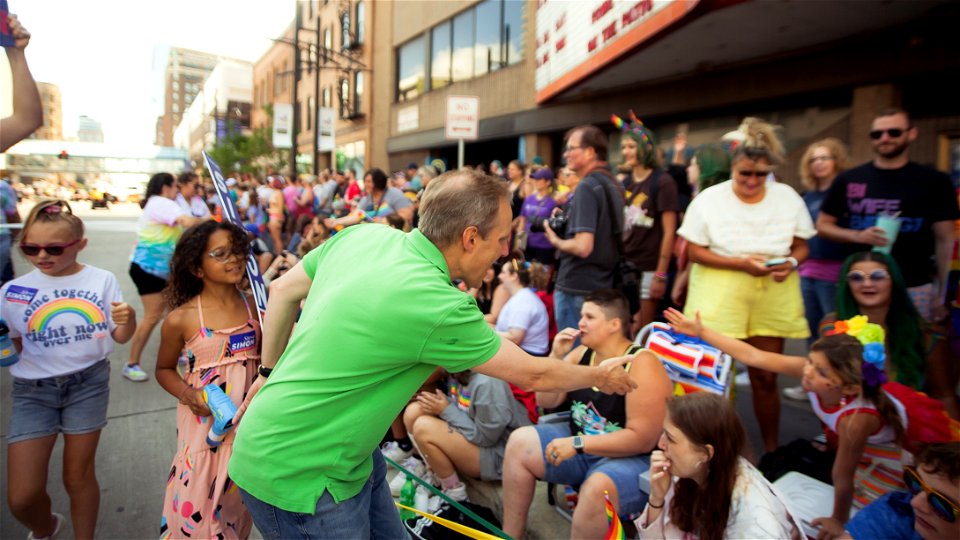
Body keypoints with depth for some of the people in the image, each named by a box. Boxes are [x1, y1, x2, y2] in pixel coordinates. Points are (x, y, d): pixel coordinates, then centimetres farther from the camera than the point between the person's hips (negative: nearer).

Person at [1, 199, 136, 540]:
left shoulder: (101, 281, -6)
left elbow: (120, 337, 0)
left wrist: (128, 320, -21)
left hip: (88, 383, -1)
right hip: (33, 389, 1)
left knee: (79, 477, 12)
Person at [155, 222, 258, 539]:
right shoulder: (181, 319, -10)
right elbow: (164, 369, 4)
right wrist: (188, 395, -14)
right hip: (203, 425, -3)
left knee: (236, 503, 18)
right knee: (196, 509, 3)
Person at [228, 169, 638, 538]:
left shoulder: (363, 234, -7)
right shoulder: (439, 307, -28)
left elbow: (283, 290, 6)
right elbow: (531, 375, -13)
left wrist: (270, 372, 19)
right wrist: (601, 377, 5)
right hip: (294, 475, -8)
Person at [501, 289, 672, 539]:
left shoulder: (642, 366, -19)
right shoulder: (582, 353, 1)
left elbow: (642, 439, -24)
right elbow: (546, 402, 4)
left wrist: (577, 444, -26)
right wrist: (556, 356, -10)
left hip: (632, 458, -7)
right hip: (579, 444, 7)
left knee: (596, 489, -37)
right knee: (519, 442, -5)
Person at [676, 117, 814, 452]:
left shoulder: (788, 197, 6)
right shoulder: (709, 199, -3)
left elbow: (801, 246, 11)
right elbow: (694, 251, -4)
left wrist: (791, 263, -12)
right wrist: (740, 264, -16)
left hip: (772, 295, 3)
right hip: (720, 294, -2)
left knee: (766, 376, 8)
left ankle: (771, 449, 26)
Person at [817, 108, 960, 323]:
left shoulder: (934, 181, 3)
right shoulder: (848, 180, 5)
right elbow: (823, 225, 8)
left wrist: (940, 294, 2)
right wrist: (857, 236, -12)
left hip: (915, 288, -1)